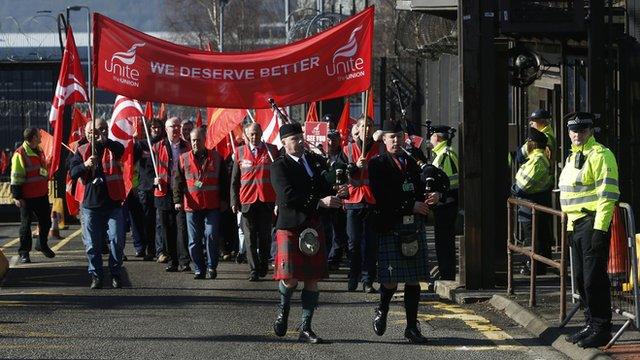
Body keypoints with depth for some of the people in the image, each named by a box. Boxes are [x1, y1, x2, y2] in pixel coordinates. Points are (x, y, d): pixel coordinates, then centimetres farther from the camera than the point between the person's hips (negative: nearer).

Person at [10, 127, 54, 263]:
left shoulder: (39, 151, 12)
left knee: (46, 221, 13)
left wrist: (46, 188, 26)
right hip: (27, 196, -7)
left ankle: (42, 245, 34)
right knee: (26, 224, 0)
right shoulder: (20, 154, -14)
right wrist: (16, 196, -17)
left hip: (42, 194, 7)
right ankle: (24, 252, 8)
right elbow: (16, 177, -14)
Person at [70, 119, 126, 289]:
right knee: (92, 244, 2)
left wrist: (105, 141, -40)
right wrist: (85, 165, -22)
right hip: (90, 205, 1)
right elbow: (73, 172, -2)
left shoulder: (112, 148, 4)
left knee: (117, 240, -5)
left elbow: (120, 150, -21)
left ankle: (115, 274, 9)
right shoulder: (82, 151, 8)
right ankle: (96, 276, 12)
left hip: (113, 204, -1)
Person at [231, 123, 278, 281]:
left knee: (265, 237, 7)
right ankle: (254, 270, -1)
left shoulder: (272, 150, 4)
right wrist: (234, 201, 3)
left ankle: (263, 267, 22)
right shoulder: (240, 152, 7)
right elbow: (234, 179, 10)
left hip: (267, 201, 0)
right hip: (247, 201, 0)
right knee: (250, 238, -2)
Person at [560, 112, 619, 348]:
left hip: (593, 223, -9)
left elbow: (608, 194, -18)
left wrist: (599, 229, -22)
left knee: (594, 278, -9)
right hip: (576, 223, 9)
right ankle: (591, 324, 21)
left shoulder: (600, 155, -11)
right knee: (580, 278, 13)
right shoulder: (573, 157, 19)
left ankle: (601, 329, -4)